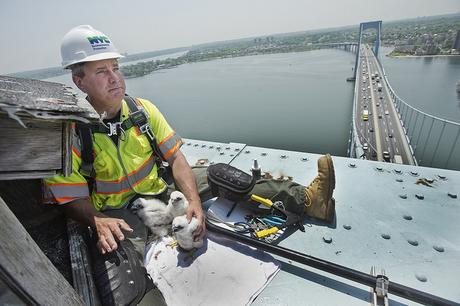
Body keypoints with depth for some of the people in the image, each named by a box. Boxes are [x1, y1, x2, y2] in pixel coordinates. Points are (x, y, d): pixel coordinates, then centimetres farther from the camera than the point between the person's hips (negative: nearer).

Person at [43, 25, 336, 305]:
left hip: (162, 188, 3)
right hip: (119, 212, -2)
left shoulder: (143, 109, -4)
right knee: (115, 247, -40)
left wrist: (194, 200, -21)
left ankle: (306, 199, -14)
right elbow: (71, 199, -10)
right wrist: (98, 221, -31)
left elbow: (175, 158, -8)